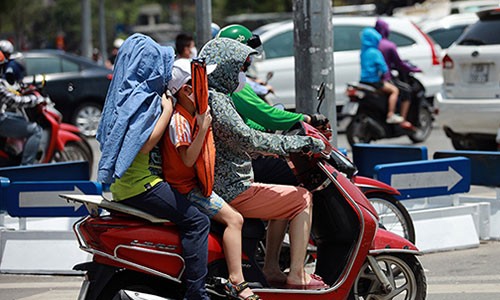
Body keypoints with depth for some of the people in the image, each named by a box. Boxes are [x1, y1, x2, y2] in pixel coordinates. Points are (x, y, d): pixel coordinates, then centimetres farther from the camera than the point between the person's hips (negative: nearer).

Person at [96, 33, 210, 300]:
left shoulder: (129, 93, 16)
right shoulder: (141, 98, -15)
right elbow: (145, 143, -24)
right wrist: (167, 111, -16)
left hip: (124, 185, 11)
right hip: (140, 185, -11)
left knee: (190, 207, 24)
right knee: (196, 220, -16)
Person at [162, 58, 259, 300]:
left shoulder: (193, 114, 10)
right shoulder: (178, 120, -21)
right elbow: (188, 159, -27)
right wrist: (203, 128, -31)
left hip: (196, 182, 11)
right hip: (185, 187, -11)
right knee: (233, 219, -22)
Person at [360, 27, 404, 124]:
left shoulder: (363, 52, 11)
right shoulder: (375, 52, -16)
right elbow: (382, 67, -17)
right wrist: (385, 75, 3)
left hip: (363, 80, 10)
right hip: (373, 80, -10)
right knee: (394, 90, -5)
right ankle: (390, 115, -13)